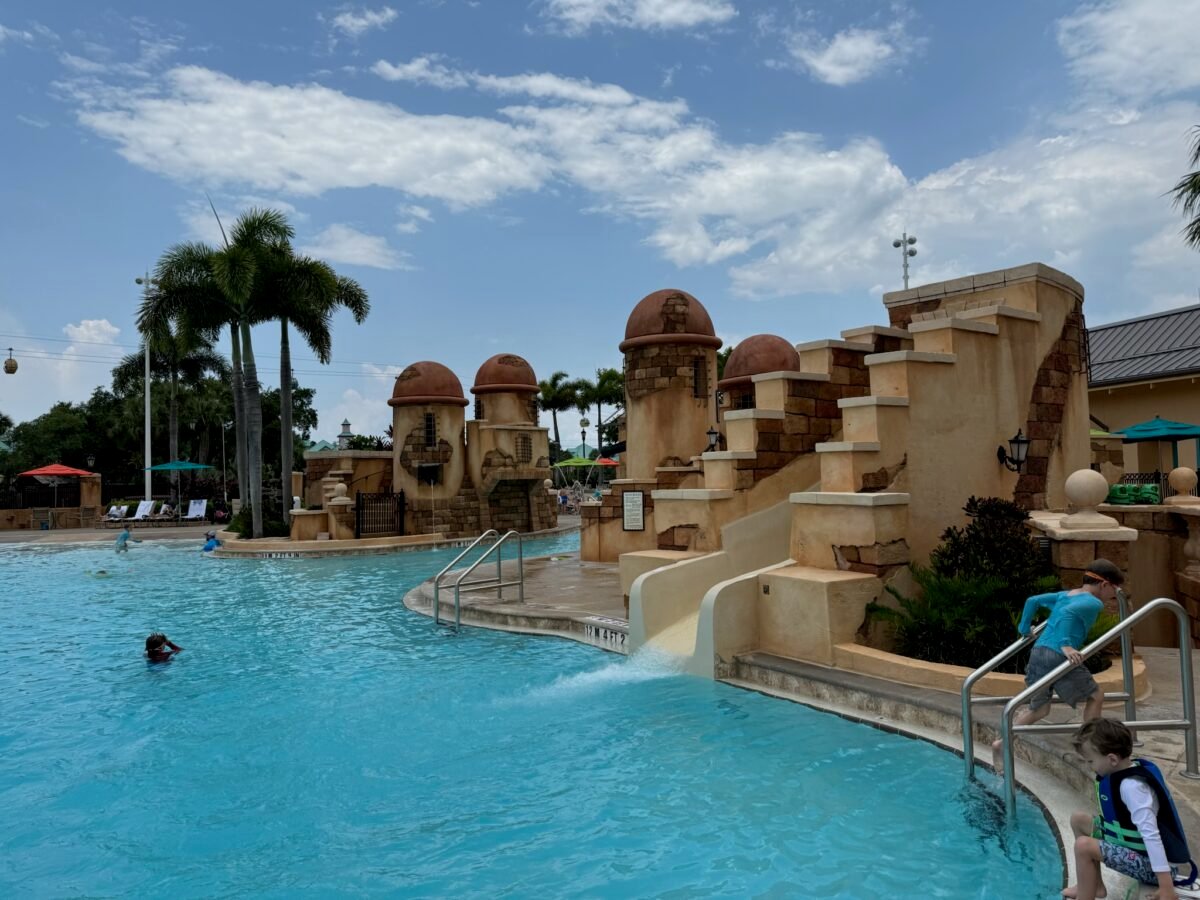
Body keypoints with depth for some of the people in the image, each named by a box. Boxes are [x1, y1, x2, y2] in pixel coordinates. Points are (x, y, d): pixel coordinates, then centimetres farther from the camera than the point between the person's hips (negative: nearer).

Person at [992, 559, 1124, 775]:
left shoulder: (1065, 594, 21)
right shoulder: (1093, 603, -3)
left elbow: (1033, 600, 24)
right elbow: (1068, 612, -22)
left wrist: (1025, 629, 30)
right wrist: (1065, 645, -25)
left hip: (1037, 653, 8)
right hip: (1058, 657, -8)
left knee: (1039, 709, 17)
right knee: (1095, 696, 13)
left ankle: (1001, 744, 6)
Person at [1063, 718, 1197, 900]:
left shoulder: (1131, 786, -28)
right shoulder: (1128, 769, -1)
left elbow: (1151, 835, -33)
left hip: (1151, 863, -10)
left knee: (1083, 846, -27)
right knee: (1079, 820, 14)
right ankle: (1093, 885, 25)